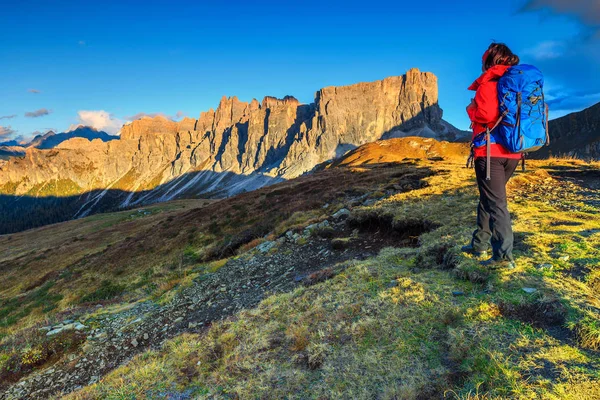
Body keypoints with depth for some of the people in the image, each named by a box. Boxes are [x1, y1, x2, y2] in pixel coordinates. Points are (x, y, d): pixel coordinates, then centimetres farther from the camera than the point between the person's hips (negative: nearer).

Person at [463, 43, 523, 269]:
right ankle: (479, 244, 25)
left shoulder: (488, 84, -8)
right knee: (488, 198, 18)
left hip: (490, 151, -7)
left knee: (495, 203, -7)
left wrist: (471, 109, -3)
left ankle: (504, 256, -8)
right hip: (513, 153, 7)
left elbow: (485, 114, -22)